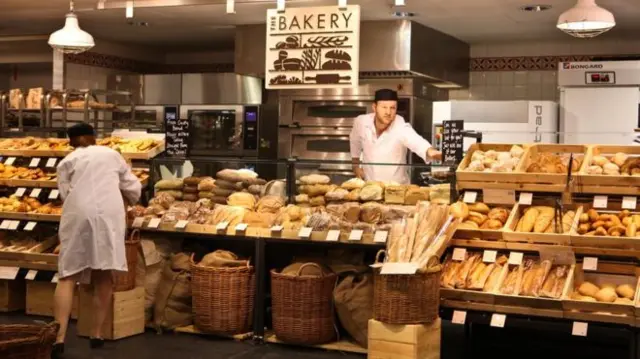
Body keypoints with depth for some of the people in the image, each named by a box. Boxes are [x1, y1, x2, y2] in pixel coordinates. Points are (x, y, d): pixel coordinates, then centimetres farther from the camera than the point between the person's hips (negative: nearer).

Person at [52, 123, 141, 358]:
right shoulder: (111, 154, 21)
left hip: (78, 216, -1)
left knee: (68, 277, 0)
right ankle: (97, 334, 11)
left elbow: (66, 194, 10)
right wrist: (126, 203, 42)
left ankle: (59, 338, -12)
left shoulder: (67, 162, 17)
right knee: (103, 276, 9)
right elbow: (133, 188, 21)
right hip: (109, 215, 1)